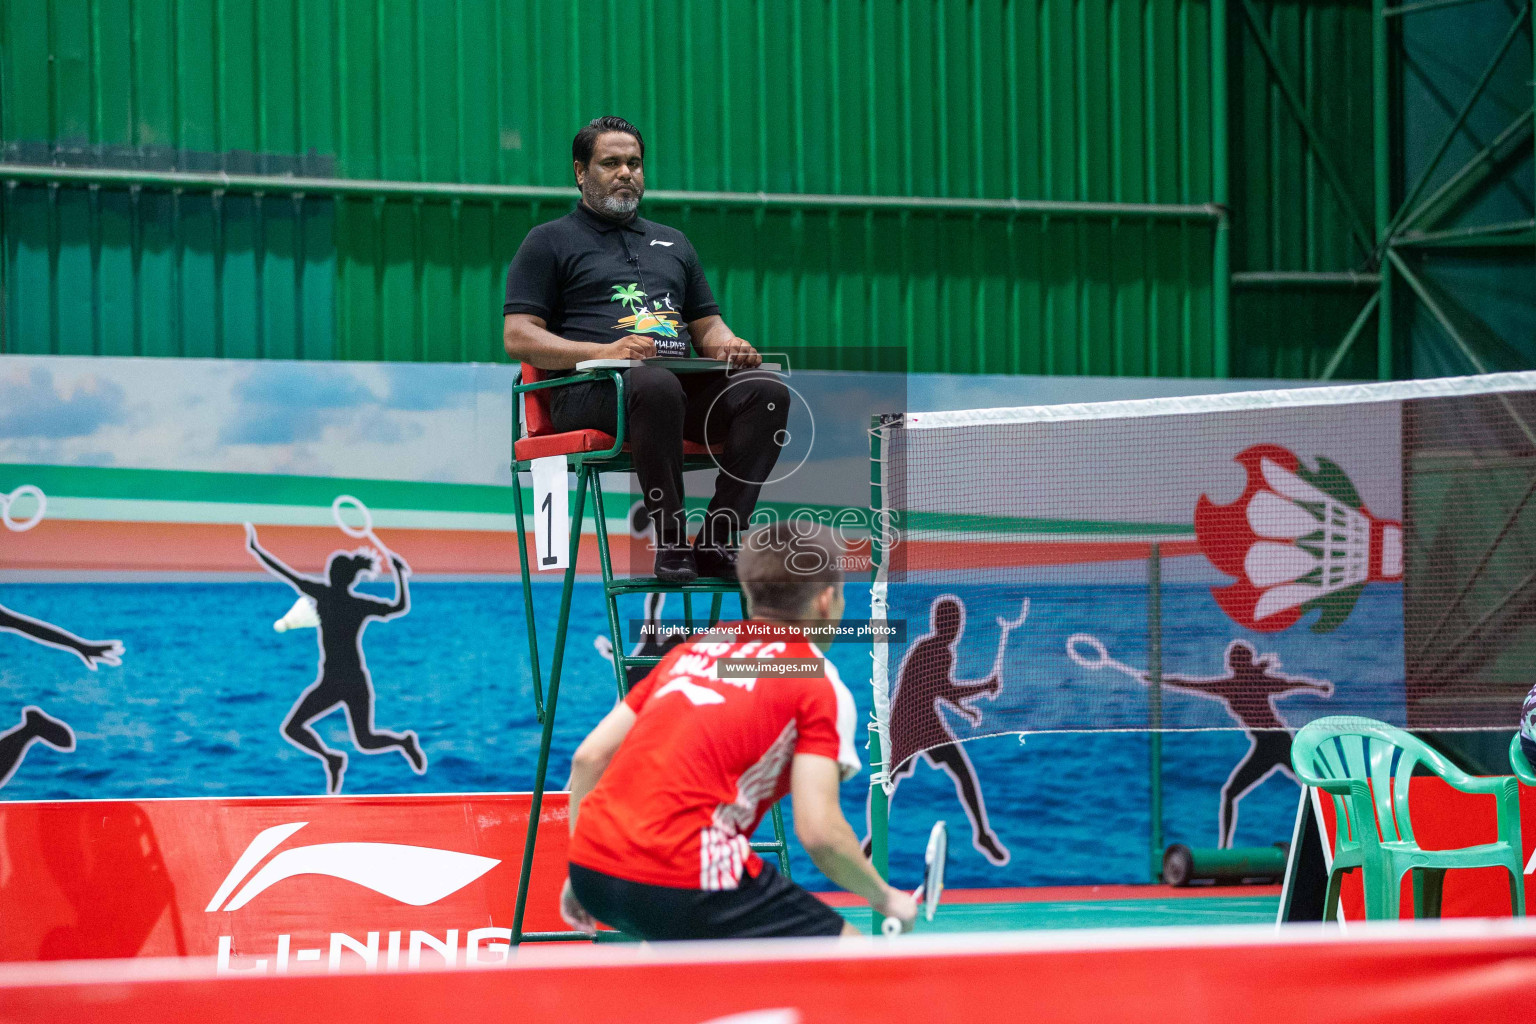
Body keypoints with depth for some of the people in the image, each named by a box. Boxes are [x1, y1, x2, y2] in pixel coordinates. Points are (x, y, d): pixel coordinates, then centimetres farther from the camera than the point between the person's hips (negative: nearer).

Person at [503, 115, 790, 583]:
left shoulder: (671, 242, 31)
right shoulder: (549, 242, 14)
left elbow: (706, 325, 31)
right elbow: (518, 337, 2)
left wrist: (727, 345, 3)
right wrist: (604, 351, -14)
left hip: (684, 383, 5)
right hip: (588, 389, -5)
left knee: (765, 389, -25)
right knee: (655, 384, -41)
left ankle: (717, 542, -27)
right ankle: (670, 542, -35)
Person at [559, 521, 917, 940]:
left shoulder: (690, 650, 20)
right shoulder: (819, 685, 2)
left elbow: (589, 756, 17)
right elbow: (818, 830, -8)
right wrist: (886, 899, 8)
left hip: (591, 872, 8)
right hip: (684, 883, -7)